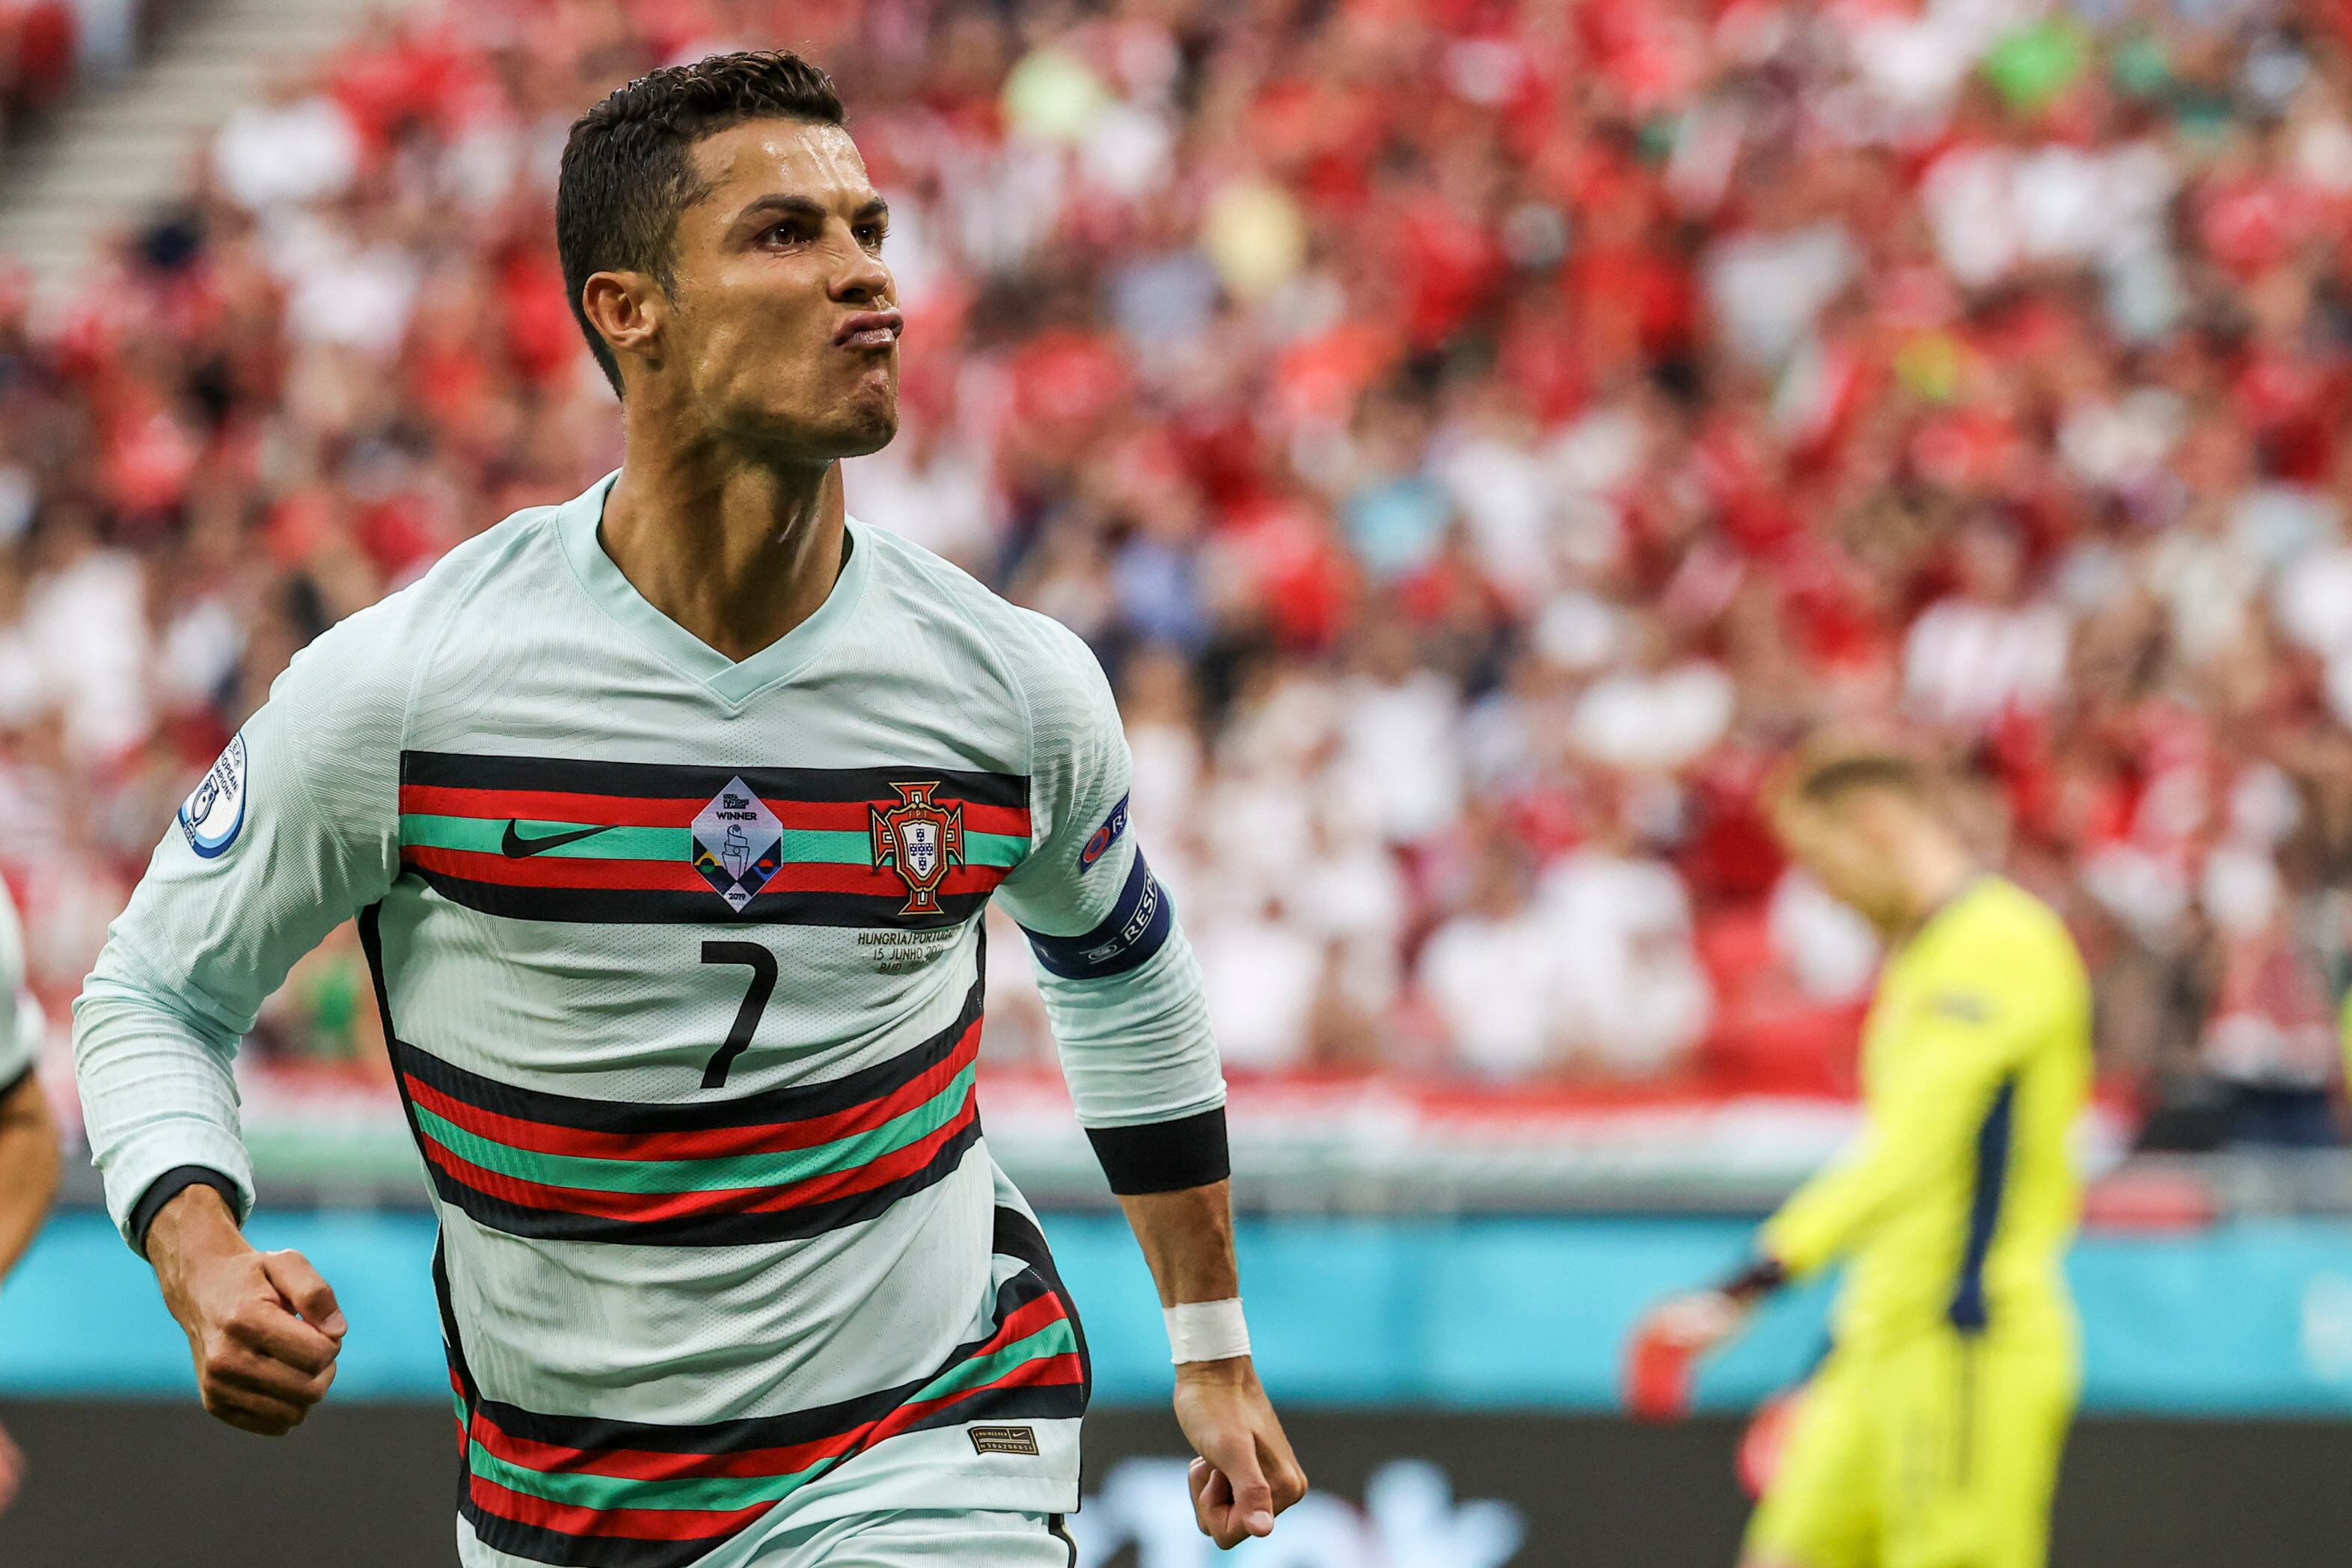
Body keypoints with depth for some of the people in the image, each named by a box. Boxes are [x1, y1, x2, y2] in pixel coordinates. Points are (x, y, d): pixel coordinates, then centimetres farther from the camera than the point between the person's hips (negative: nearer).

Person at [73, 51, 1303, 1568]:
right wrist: (202, 1263, -20)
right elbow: (155, 994, 0)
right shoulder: (398, 689, -13)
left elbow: (1124, 972, 15)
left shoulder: (1018, 686, -6)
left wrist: (1213, 1354, 22)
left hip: (933, 1445, 0)